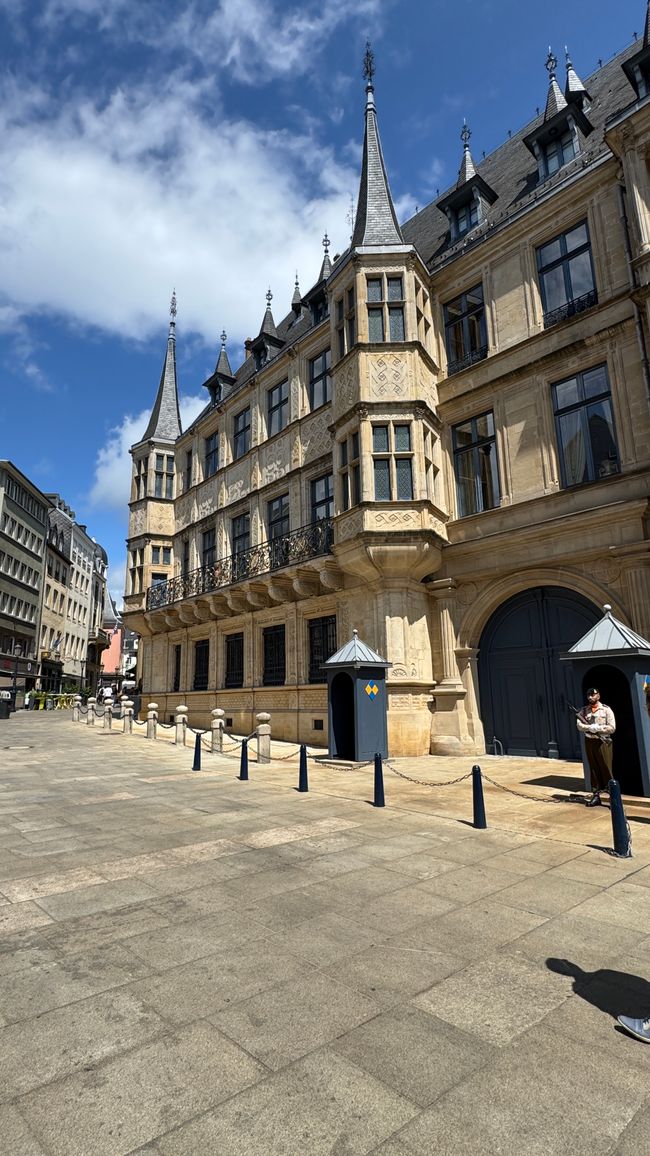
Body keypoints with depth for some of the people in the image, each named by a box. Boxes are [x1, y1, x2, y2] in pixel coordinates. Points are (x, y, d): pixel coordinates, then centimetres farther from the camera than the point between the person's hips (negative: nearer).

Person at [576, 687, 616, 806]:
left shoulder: (606, 710, -2)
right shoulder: (584, 711, 8)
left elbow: (612, 728, -8)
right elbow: (579, 725, -3)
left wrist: (597, 728, -15)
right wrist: (590, 727, -20)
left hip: (603, 742, -3)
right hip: (589, 742, 3)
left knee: (606, 769, -3)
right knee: (594, 770, 8)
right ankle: (596, 796, 14)